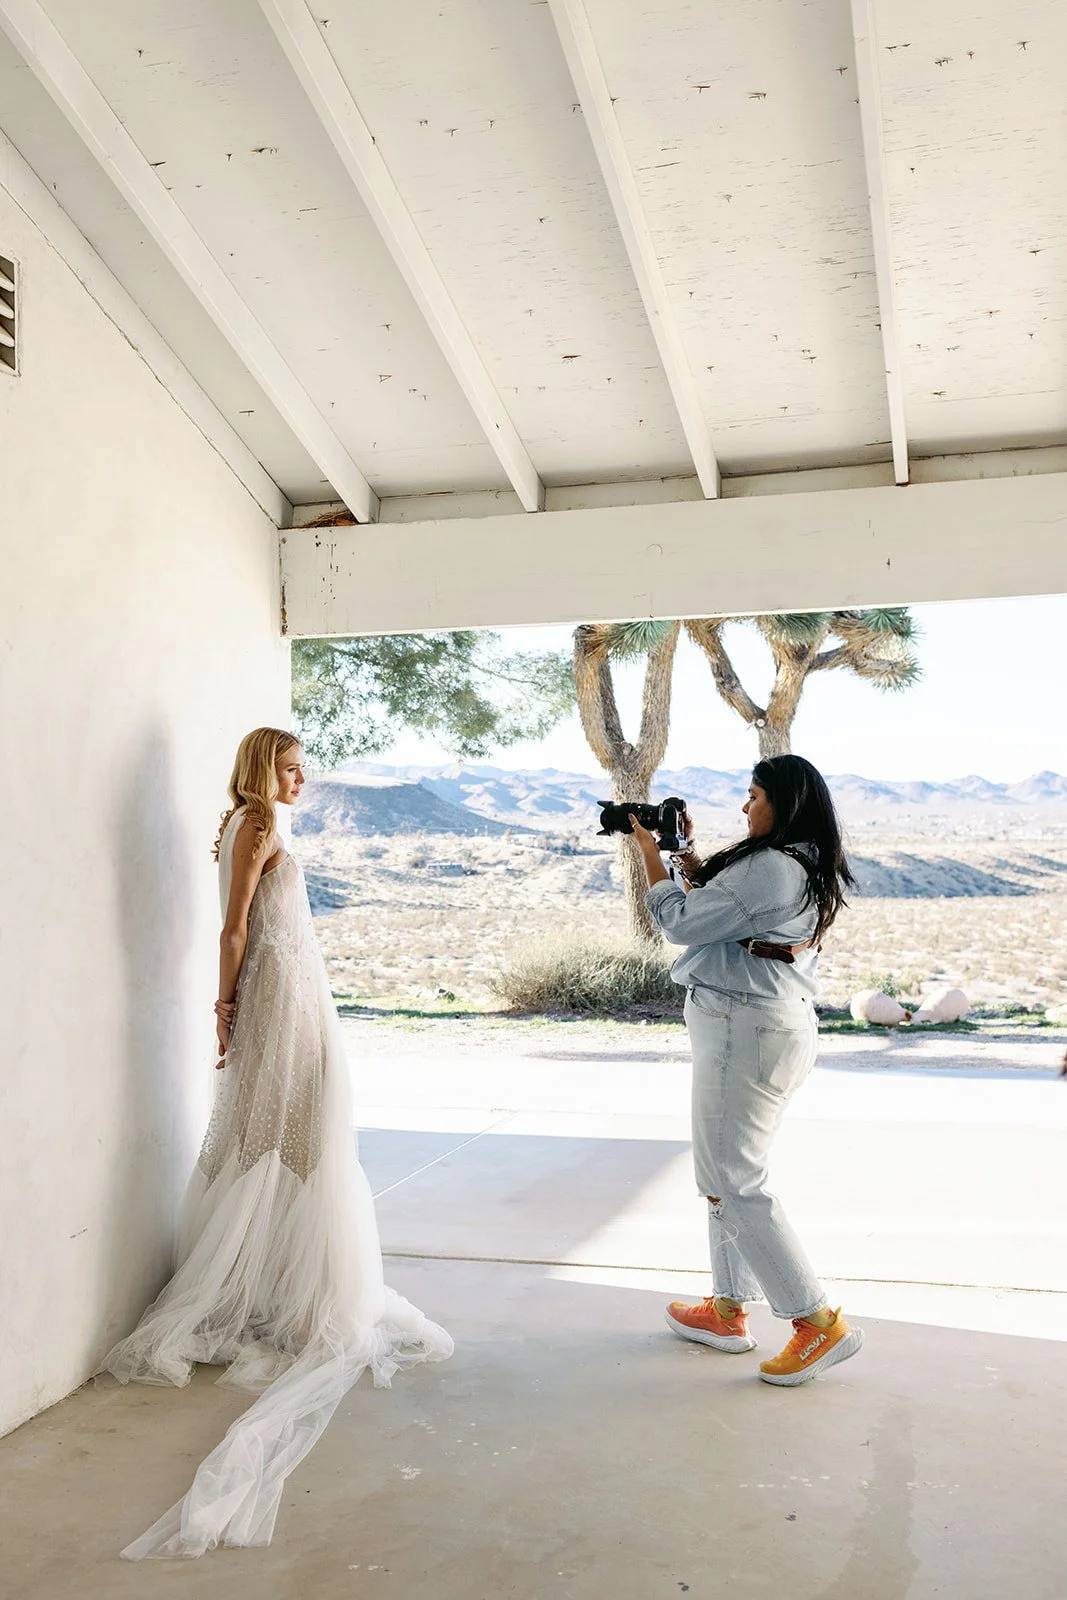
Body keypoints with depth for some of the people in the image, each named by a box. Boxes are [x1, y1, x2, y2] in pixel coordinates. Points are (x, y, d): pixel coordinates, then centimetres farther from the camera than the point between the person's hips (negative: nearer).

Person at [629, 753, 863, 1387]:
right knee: (728, 1174, 17)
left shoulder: (773, 867, -20)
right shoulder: (806, 868, 12)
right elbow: (719, 907, 19)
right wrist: (688, 854, 16)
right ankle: (728, 1311, 26)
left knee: (733, 1182, -4)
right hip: (769, 1026, 11)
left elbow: (683, 923, -15)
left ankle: (821, 1323, 0)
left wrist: (652, 853, -3)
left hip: (747, 1031, -11)